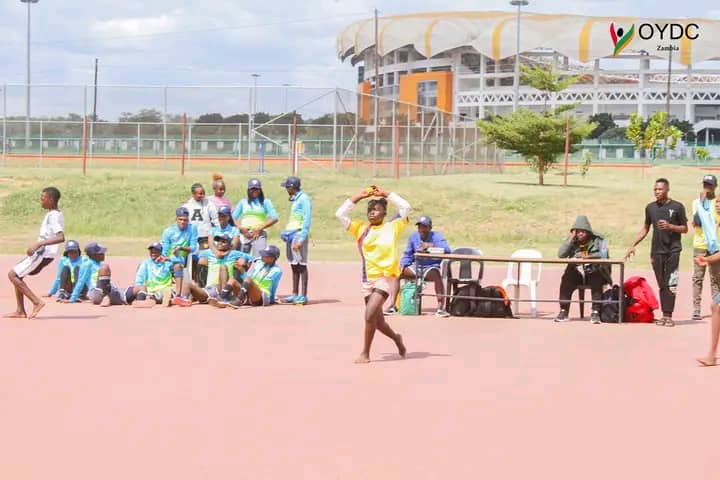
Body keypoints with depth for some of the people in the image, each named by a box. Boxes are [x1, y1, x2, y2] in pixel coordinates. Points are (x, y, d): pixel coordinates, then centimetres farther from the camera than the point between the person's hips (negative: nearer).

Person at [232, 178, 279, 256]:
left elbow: (274, 218, 0)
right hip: (244, 234, 2)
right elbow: (233, 218, 11)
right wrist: (241, 229, -7)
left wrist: (260, 228, -9)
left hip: (259, 234, -2)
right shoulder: (243, 202, 16)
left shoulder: (265, 202, 10)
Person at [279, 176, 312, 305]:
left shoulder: (304, 199, -10)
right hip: (290, 235, 9)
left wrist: (301, 239, -21)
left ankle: (303, 296, -8)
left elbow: (307, 220, -16)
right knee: (294, 265, 11)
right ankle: (295, 294, 17)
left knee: (301, 265, -8)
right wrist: (286, 233, 14)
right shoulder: (295, 200, 18)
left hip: (299, 234, -9)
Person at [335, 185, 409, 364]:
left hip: (385, 277, -5)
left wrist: (385, 194, -2)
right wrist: (358, 196, 5)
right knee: (378, 322, 13)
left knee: (370, 315, -20)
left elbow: (405, 207, -8)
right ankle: (396, 338, 41)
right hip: (367, 279, 5)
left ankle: (365, 353, -10)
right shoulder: (361, 229, 8)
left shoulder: (391, 228, 0)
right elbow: (340, 214, 7)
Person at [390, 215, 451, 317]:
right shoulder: (413, 236, 8)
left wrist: (430, 245, -33)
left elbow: (447, 249, -22)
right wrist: (402, 266, -5)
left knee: (436, 274, -38)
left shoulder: (436, 236, -6)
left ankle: (440, 308, -37)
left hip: (431, 267, -5)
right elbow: (407, 255, 15)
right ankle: (392, 306, -13)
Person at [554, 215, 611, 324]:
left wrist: (586, 256, -27)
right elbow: (560, 255, -7)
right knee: (566, 279, -27)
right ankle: (563, 312, -23)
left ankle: (595, 313, -32)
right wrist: (571, 239, -11)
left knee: (596, 281, -34)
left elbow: (603, 255, -18)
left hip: (595, 273, -2)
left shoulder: (598, 240, -2)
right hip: (577, 273, 2)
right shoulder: (572, 241, 7)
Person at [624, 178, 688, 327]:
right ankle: (664, 315, 7)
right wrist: (633, 245, 13)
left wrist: (670, 226, -14)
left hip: (673, 250, -4)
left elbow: (685, 229, 4)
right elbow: (645, 229, 20)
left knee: (671, 284, -9)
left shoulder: (677, 207, -1)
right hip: (657, 251, 4)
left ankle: (668, 315, -9)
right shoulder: (650, 207, 10)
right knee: (661, 285, 4)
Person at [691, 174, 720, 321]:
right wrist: (701, 204, -12)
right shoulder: (697, 202, 7)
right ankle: (696, 309, -4)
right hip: (699, 246, 0)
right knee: (697, 278, -3)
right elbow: (695, 223, -5)